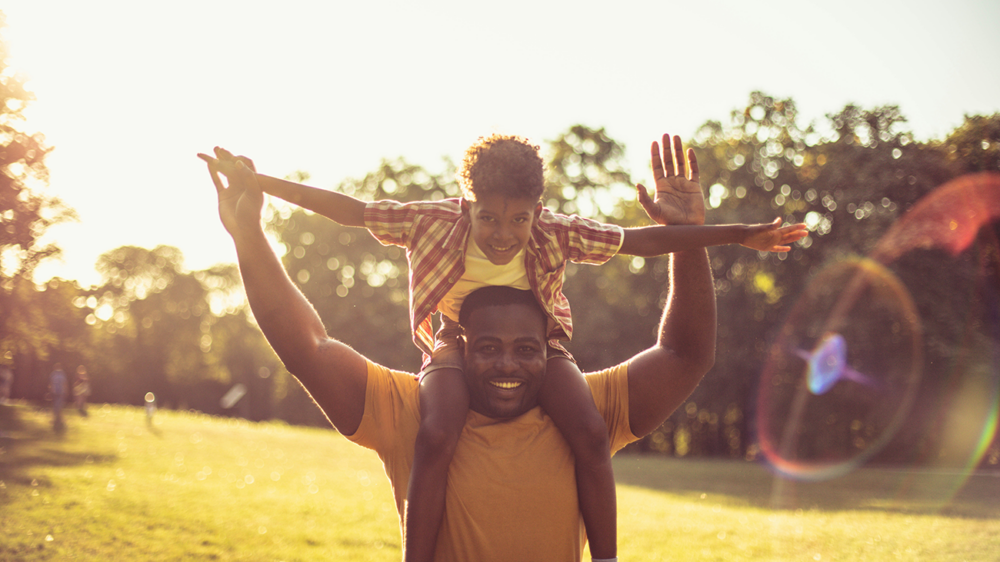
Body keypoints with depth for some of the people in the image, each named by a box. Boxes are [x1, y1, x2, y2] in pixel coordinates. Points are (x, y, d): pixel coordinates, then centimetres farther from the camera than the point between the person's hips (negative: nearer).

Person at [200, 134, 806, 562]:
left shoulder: (556, 233, -20)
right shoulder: (435, 223, -22)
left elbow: (641, 241, -17)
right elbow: (350, 209, -18)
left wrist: (738, 235, -19)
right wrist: (261, 183, -23)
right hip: (457, 342, -1)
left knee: (591, 433, -26)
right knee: (437, 438, -33)